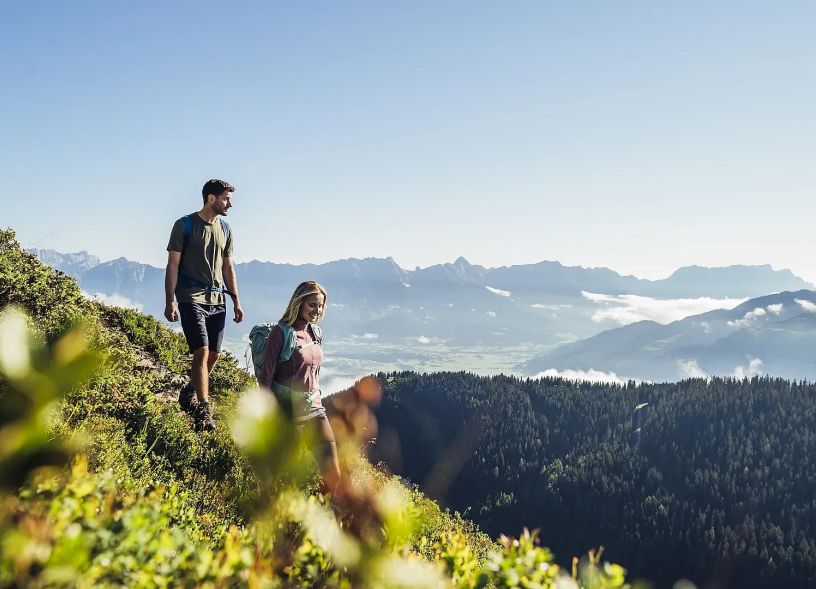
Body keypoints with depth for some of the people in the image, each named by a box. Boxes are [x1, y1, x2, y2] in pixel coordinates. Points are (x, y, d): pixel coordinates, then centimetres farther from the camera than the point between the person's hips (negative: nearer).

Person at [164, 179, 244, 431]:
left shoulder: (225, 229, 15)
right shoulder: (185, 225, -3)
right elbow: (173, 265, -4)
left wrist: (236, 301, 14)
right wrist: (169, 302, -11)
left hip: (217, 300, 6)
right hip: (192, 297, -6)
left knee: (214, 355, 7)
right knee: (202, 352, -15)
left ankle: (188, 394, 29)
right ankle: (204, 411, -12)